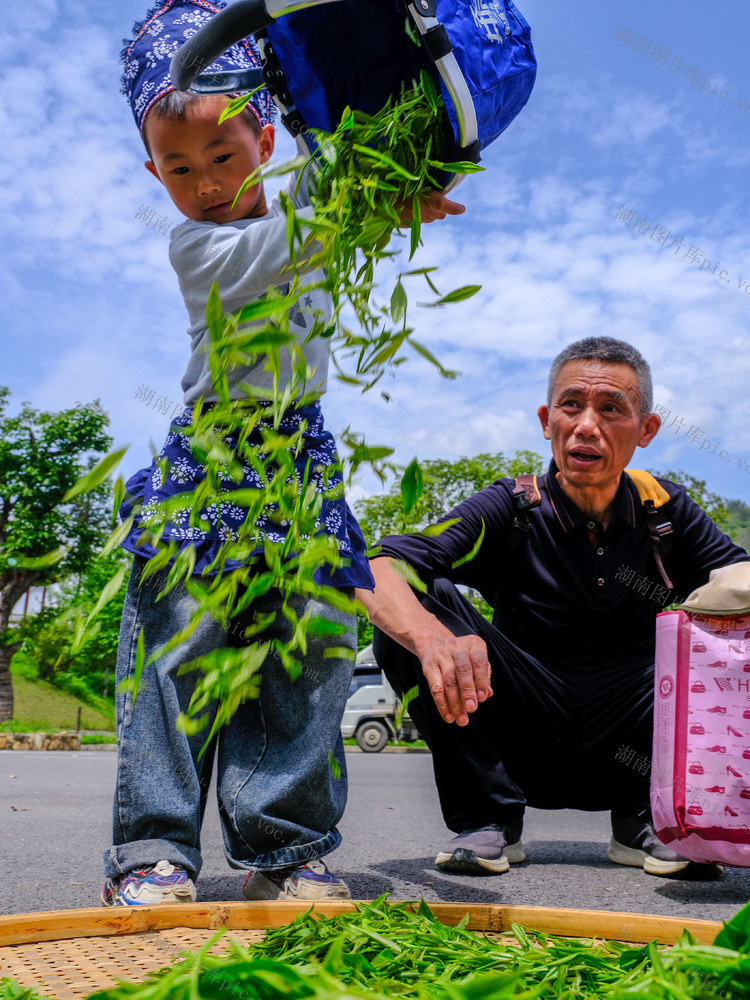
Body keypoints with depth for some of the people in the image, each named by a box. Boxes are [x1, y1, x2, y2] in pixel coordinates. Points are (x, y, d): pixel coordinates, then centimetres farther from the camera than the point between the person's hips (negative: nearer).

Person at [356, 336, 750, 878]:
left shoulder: (666, 511, -1)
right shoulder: (511, 510, -11)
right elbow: (374, 571, -24)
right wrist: (433, 638, -46)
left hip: (633, 749, 2)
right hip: (522, 748, -2)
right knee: (414, 610, -22)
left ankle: (645, 821, -1)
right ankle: (488, 818, -8)